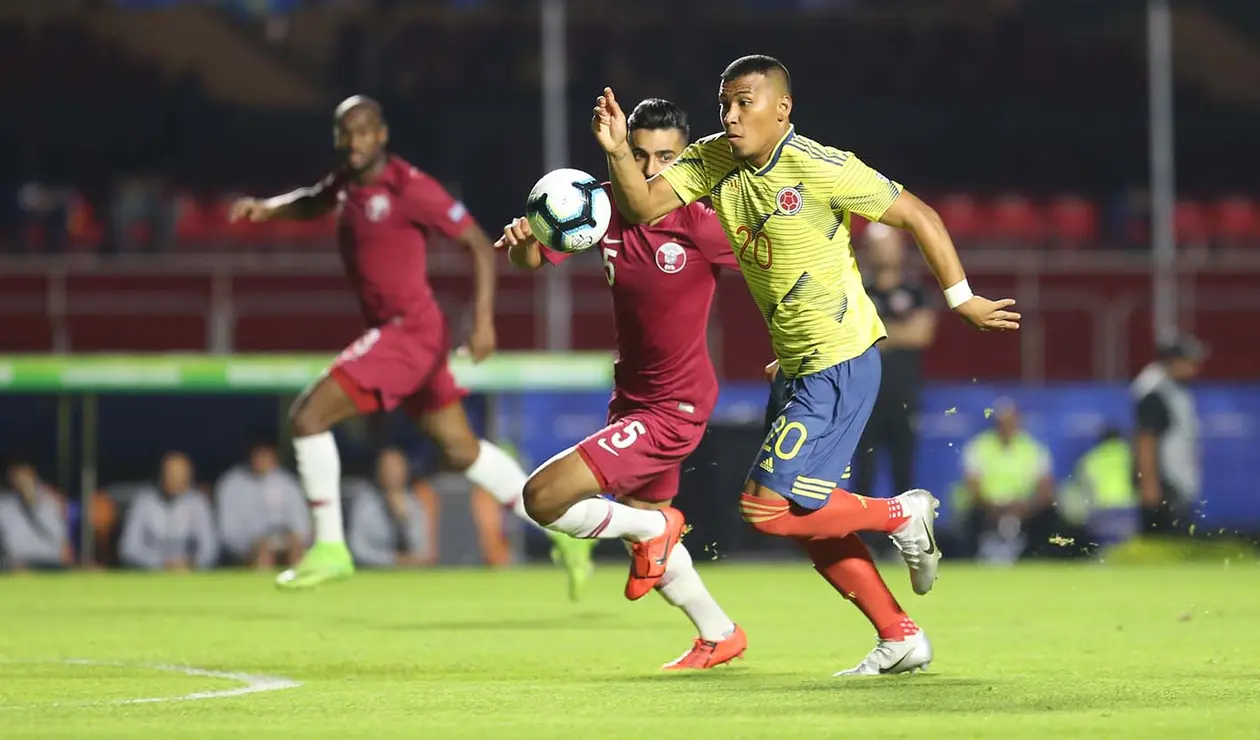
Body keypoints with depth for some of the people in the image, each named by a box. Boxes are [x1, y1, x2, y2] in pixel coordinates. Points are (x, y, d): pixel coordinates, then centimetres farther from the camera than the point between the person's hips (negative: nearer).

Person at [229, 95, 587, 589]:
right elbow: (312, 203, 30)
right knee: (461, 451, 16)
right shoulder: (348, 183, 8)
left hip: (409, 330, -9)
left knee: (308, 415, -14)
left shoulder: (409, 188, -16)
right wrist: (266, 208, 8)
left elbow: (480, 245, -12)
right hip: (388, 330, 9)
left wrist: (483, 319, -21)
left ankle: (330, 549, -7)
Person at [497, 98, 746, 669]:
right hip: (631, 397, 8)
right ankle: (719, 636, 44)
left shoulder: (698, 222, -22)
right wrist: (521, 241, -26)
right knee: (644, 525, 26)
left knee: (543, 499, -16)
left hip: (673, 408, -8)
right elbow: (535, 260, -4)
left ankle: (654, 528, 8)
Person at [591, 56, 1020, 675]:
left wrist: (962, 299, -7)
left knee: (767, 507, -14)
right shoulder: (713, 161, 2)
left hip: (842, 363, -8)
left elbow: (919, 216, -10)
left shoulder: (821, 169, -17)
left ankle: (903, 514, 5)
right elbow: (642, 206, -6)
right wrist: (617, 151, -24)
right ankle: (900, 638, 22)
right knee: (807, 520, 11)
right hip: (800, 368, 8)